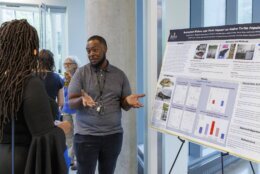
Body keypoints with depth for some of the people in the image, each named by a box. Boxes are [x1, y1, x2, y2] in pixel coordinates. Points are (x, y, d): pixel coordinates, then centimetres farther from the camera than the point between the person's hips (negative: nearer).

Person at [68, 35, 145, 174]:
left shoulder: (119, 74, 4)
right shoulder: (81, 73, -2)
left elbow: (124, 105, 5)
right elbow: (71, 103, -6)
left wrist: (128, 100, -19)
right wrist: (81, 100, -29)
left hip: (113, 135, 2)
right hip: (85, 135, -2)